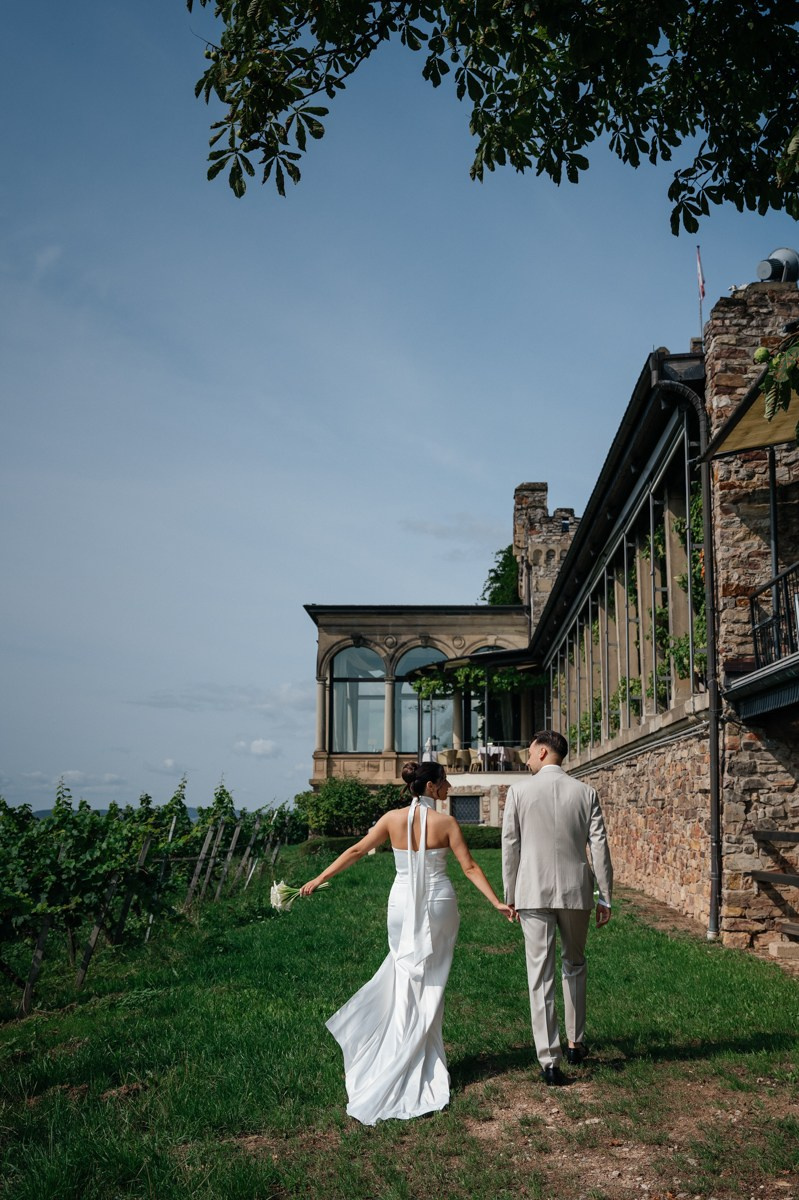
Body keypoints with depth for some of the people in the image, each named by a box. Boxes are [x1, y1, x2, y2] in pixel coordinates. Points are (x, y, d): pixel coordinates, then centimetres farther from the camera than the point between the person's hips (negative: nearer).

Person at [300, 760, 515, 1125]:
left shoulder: (393, 818, -3)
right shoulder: (446, 822, -9)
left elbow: (356, 851, -1)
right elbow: (469, 867, -9)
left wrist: (317, 880, 6)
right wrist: (497, 902, -3)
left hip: (403, 905, 1)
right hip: (439, 903, -1)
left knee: (406, 978, 13)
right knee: (430, 982, 10)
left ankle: (408, 1056, 15)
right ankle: (422, 1062, 16)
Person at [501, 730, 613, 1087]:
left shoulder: (518, 792, -4)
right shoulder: (585, 793, 0)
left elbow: (510, 847, -1)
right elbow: (599, 847, -1)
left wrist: (510, 896, 8)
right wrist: (605, 897, 6)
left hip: (533, 895, -2)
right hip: (576, 893, 2)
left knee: (541, 974, 1)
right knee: (574, 965, 22)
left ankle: (549, 1060, -2)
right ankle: (575, 1043, 30)